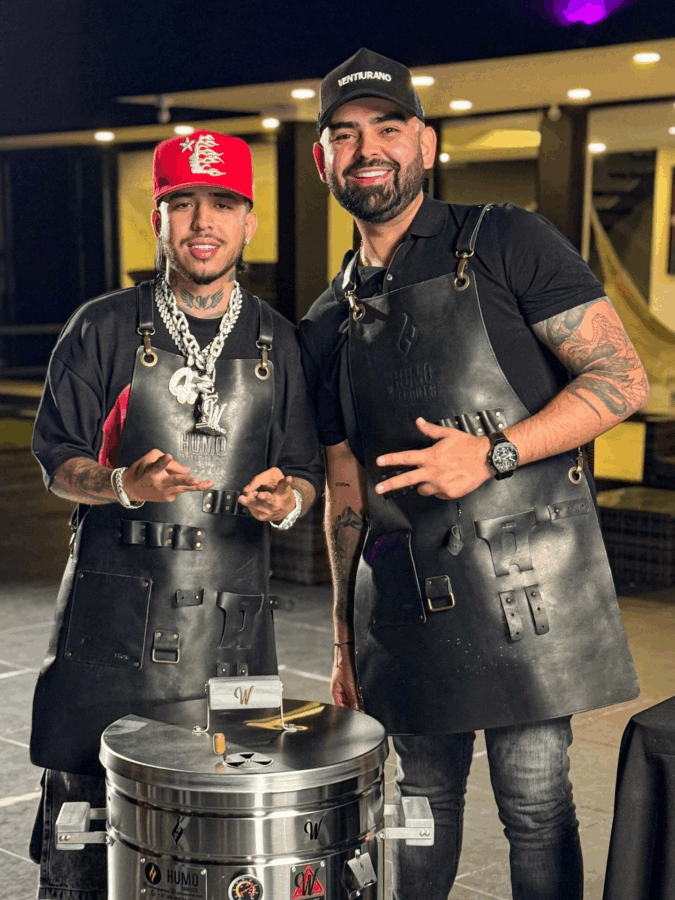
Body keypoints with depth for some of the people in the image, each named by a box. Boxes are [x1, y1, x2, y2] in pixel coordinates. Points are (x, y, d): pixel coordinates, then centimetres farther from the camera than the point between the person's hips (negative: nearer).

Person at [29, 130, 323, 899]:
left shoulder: (276, 342, 10)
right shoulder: (103, 329, 3)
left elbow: (306, 470, 14)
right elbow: (55, 458, 4)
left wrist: (286, 499, -8)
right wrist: (123, 485, -15)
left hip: (232, 619, 2)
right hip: (112, 610, -1)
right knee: (82, 807, 2)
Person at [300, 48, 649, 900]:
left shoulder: (505, 243, -2)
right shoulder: (328, 324, 12)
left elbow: (621, 380, -7)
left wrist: (493, 454, -18)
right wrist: (345, 638, 15)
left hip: (524, 576, -4)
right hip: (405, 597, 4)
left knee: (534, 803, 2)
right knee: (424, 794, 16)